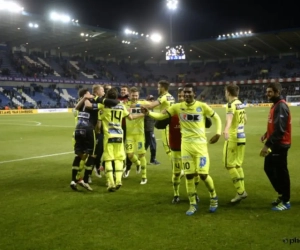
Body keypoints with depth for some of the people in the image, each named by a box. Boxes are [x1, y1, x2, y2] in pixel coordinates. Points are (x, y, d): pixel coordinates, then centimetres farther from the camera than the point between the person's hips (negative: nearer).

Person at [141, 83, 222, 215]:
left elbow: (216, 118, 7)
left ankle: (213, 197, 23)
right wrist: (148, 113, -19)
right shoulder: (178, 107, 1)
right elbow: (161, 116, -1)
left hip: (200, 144, -2)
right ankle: (193, 204, 19)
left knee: (203, 174, -6)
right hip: (186, 145, 2)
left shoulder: (202, 106, -4)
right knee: (189, 175, 4)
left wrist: (218, 133, -5)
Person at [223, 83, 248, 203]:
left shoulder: (231, 104, -14)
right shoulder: (241, 104, 12)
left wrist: (226, 130, -55)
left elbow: (229, 117, -36)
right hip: (242, 137, 8)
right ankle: (241, 191, 17)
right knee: (238, 165, 15)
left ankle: (241, 191, 0)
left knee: (229, 164, -1)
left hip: (233, 138, -8)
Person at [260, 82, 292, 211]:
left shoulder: (281, 106, -19)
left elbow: (280, 129, -26)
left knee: (281, 172, -1)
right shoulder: (275, 105, 12)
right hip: (275, 144, 10)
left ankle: (285, 201, 12)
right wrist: (267, 134, 6)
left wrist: (267, 145, -26)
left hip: (280, 145, -10)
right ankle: (282, 194, 30)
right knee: (269, 168, 17)